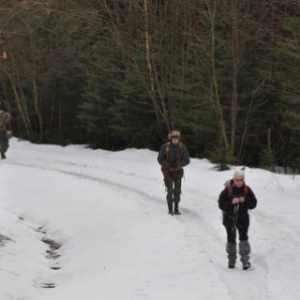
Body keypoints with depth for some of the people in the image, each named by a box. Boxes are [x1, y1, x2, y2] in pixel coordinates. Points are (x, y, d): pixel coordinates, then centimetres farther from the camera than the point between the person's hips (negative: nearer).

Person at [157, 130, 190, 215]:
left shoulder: (182, 147, -6)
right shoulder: (165, 147, -11)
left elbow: (187, 160, -3)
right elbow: (160, 159, -4)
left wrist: (178, 164, -20)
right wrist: (167, 164, -21)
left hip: (177, 171, 2)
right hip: (168, 172, -2)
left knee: (177, 191, 2)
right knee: (169, 190, -9)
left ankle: (176, 209, 16)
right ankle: (170, 209, 0)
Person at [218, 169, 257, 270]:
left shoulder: (247, 190, -9)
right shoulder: (227, 190, -16)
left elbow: (253, 204, -8)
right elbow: (221, 205, -17)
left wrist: (245, 201, -25)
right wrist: (231, 202, -31)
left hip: (243, 217, 1)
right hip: (229, 218, -1)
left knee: (243, 237, -7)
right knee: (231, 239, 9)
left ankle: (245, 260, -3)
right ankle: (231, 259, 25)